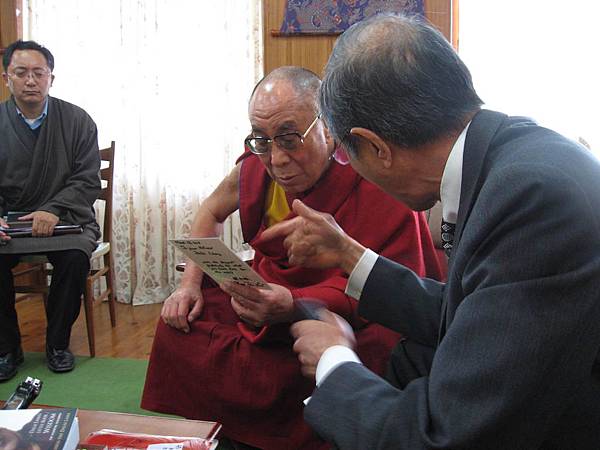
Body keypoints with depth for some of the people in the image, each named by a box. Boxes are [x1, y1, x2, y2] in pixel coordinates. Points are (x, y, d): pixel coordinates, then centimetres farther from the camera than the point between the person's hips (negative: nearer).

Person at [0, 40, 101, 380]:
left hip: (66, 219, -1)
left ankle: (58, 343, -7)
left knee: (75, 256, -31)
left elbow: (89, 180, -4)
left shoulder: (77, 120, 1)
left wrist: (53, 210, -20)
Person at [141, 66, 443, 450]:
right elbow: (212, 211, 13)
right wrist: (190, 284, -1)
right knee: (181, 322, -7)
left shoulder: (380, 185, -24)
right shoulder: (257, 166, -7)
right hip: (271, 295, 5)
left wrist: (293, 307, -42)